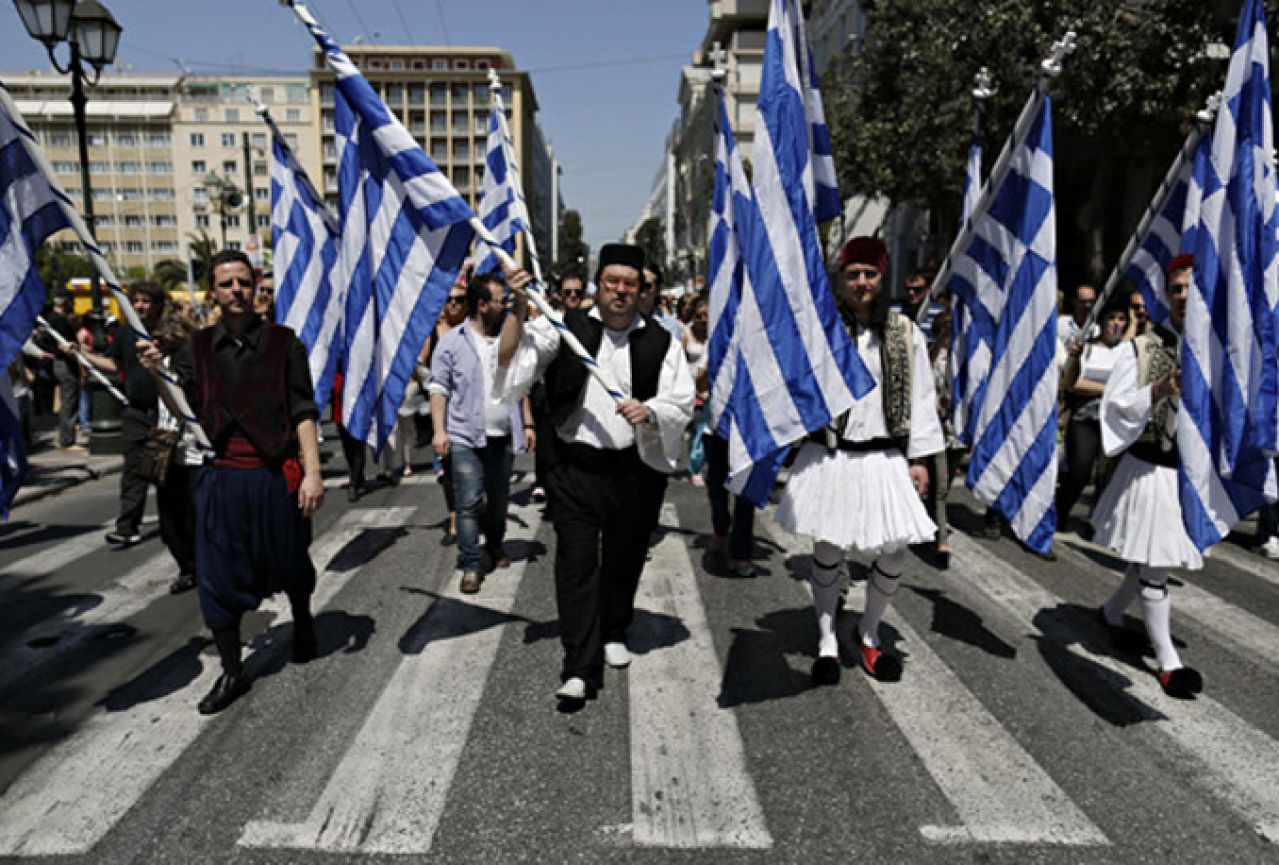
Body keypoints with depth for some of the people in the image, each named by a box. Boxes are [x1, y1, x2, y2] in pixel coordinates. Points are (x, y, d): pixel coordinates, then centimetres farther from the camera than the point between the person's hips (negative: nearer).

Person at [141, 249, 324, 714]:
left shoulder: (282, 342, -2)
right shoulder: (198, 348, 5)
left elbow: (303, 412, -4)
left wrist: (312, 472, -11)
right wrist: (157, 373, -14)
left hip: (277, 475, -2)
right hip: (222, 478, 2)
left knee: (290, 564, 15)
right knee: (218, 576, 5)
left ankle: (303, 625, 45)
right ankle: (231, 673, 21)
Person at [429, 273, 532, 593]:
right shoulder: (452, 341, -4)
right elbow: (439, 388, -3)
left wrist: (528, 424, 8)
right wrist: (439, 430, -11)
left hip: (503, 436, 4)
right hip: (465, 436, -4)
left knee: (499, 498, 16)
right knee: (469, 503, -4)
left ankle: (495, 544, 39)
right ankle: (470, 565, 5)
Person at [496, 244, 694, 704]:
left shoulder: (661, 341, 3)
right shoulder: (565, 328, 1)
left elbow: (681, 402, -1)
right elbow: (511, 360, -6)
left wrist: (650, 411, -21)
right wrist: (519, 308, -16)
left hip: (636, 471, 2)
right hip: (575, 467, -1)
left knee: (624, 559, 15)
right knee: (576, 564, -5)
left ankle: (612, 634, 40)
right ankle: (580, 669, 1)